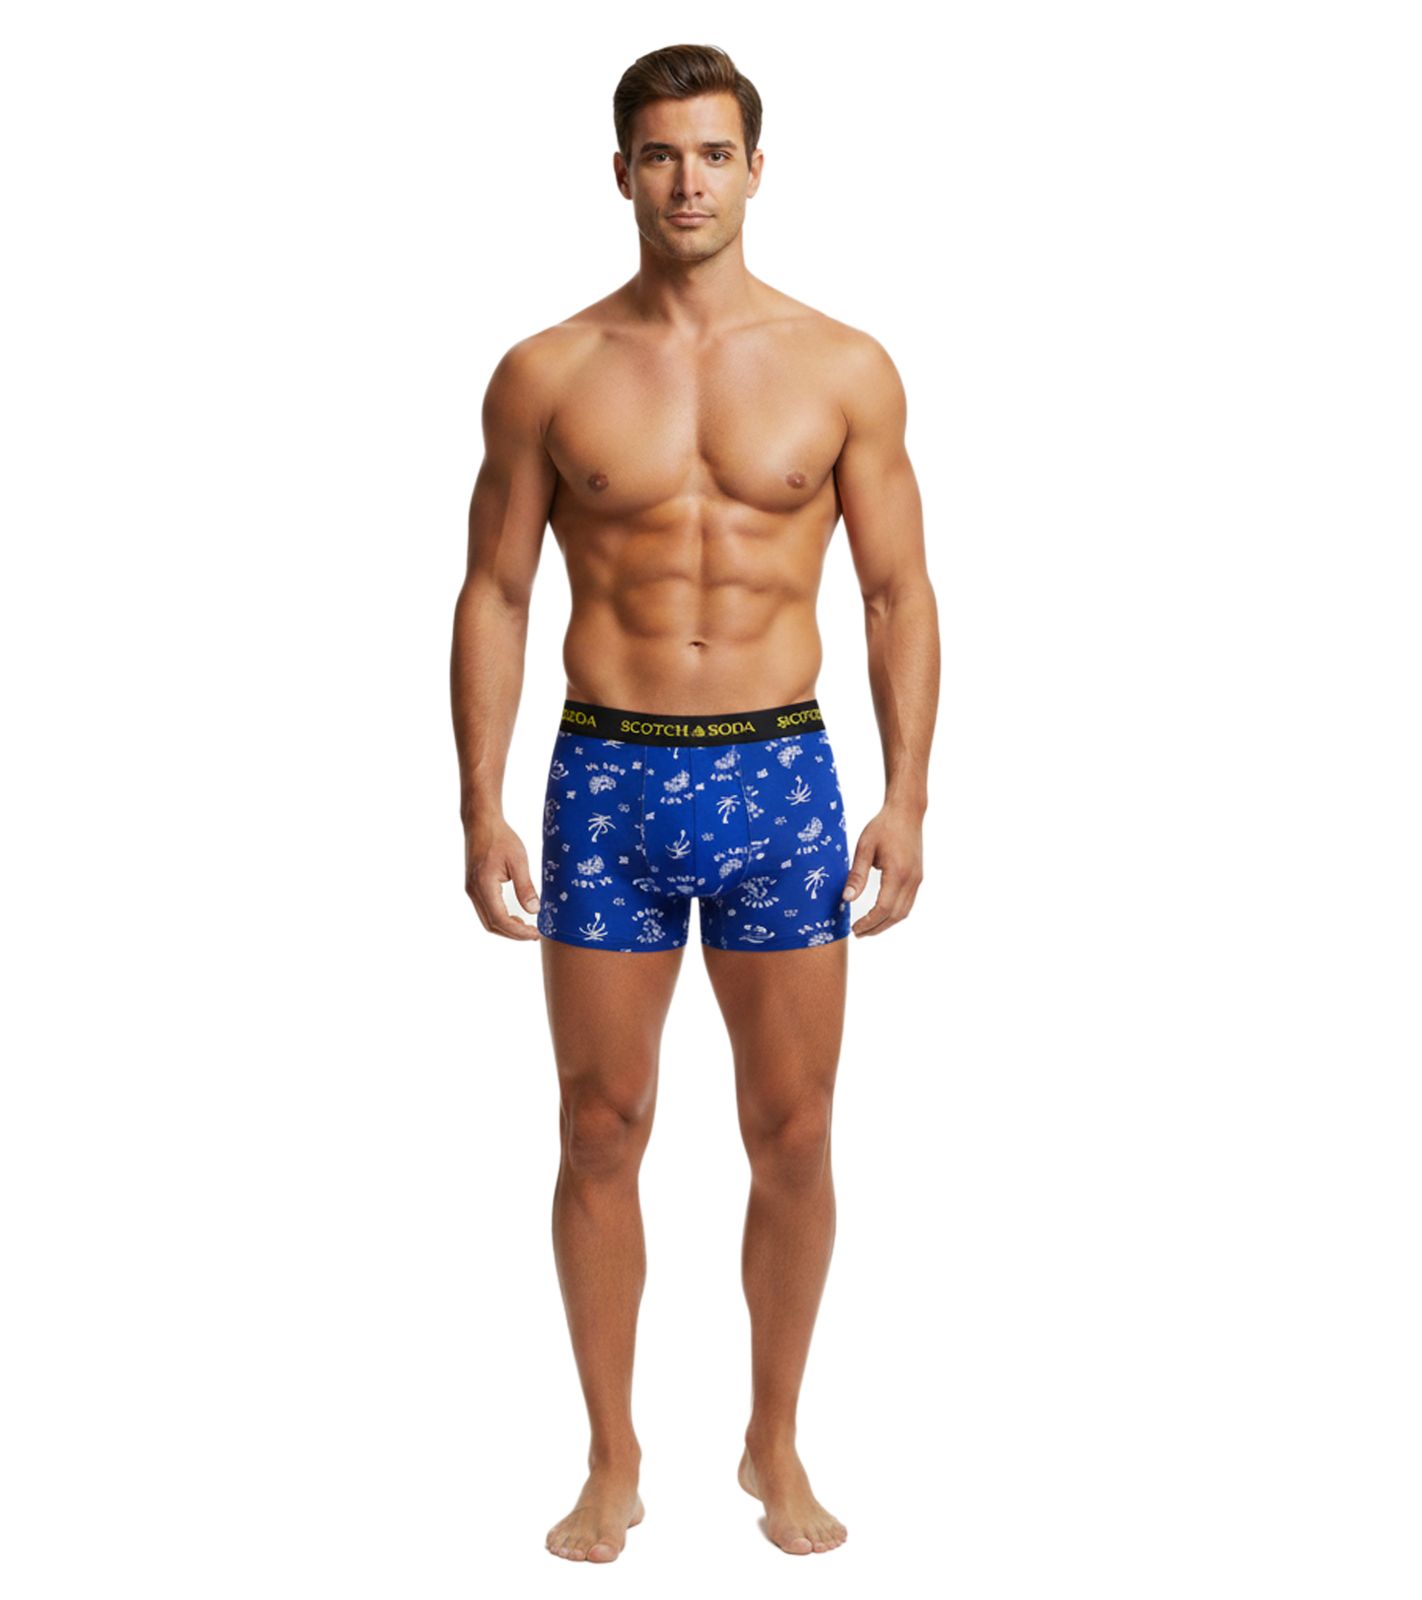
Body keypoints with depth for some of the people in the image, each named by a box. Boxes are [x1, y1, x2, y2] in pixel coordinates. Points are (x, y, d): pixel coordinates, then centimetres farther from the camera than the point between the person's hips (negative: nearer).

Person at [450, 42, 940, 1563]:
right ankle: (613, 1461, 21)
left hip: (781, 773, 0)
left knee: (792, 1136, 6)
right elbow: (493, 594, 4)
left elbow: (899, 593, 4)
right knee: (603, 1134, 6)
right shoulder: (546, 375, 1)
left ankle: (774, 1443, 25)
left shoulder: (845, 369, 2)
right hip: (605, 778, 0)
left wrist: (907, 795, -4)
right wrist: (480, 808, -3)